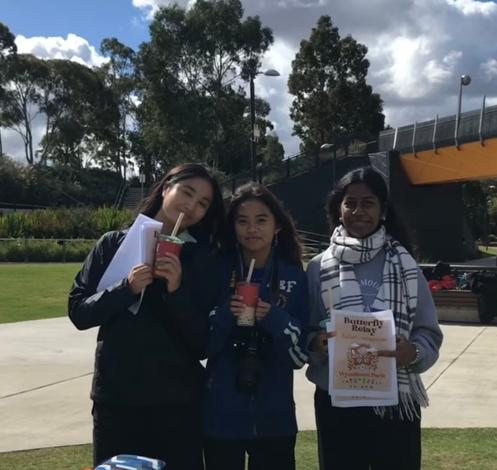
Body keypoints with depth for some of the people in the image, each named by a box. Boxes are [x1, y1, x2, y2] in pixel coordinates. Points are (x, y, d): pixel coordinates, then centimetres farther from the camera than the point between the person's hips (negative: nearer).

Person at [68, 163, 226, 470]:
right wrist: (126, 289, -15)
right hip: (115, 399, 0)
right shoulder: (114, 243, 2)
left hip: (178, 403, 0)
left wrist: (177, 291, -17)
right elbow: (78, 312, -1)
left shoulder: (203, 260, 2)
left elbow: (203, 344, -4)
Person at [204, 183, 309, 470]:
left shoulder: (295, 277, 0)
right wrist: (225, 315, -18)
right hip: (221, 416, -1)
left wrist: (275, 319, -18)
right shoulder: (217, 272, -2)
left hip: (274, 419, 1)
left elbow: (301, 355, -2)